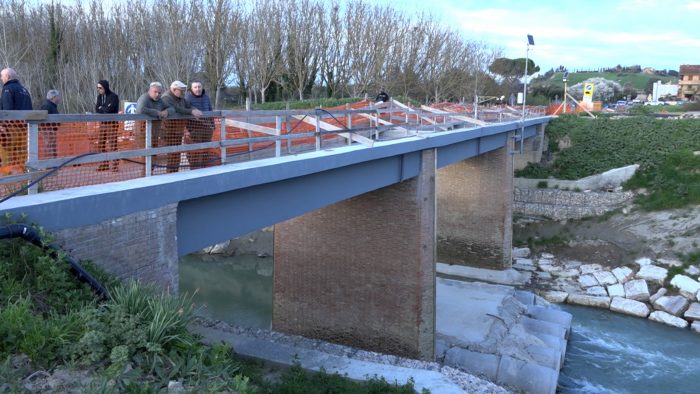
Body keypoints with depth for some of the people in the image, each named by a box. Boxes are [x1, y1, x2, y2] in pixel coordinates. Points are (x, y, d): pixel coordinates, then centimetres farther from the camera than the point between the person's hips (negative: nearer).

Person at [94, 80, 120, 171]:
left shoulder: (113, 96, -9)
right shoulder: (99, 96, 11)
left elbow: (109, 109, -18)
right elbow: (97, 109, 2)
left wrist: (101, 108, -2)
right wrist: (105, 109, -12)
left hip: (112, 123, -7)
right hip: (102, 123, 7)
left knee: (112, 144, -9)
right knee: (100, 145, 5)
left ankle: (115, 165, -5)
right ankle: (104, 164, 13)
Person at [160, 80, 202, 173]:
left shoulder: (181, 98, 13)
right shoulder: (166, 98, -15)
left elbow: (189, 106, 8)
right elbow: (177, 110, -29)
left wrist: (195, 110, -13)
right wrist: (191, 112, -31)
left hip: (179, 131, 8)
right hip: (169, 131, -8)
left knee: (177, 154, 10)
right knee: (172, 154, -8)